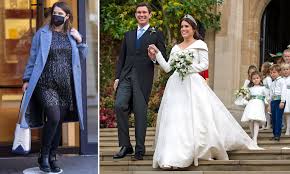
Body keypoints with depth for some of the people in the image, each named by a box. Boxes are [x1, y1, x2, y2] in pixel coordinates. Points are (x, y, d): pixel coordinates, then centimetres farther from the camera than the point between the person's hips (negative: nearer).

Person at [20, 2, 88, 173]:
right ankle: (44, 156, 3)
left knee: (59, 122, 7)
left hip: (66, 86, 4)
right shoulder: (42, 33, 1)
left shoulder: (72, 35, 10)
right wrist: (27, 79, 1)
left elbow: (83, 57, 13)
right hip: (46, 84, -3)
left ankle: (52, 157, 20)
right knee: (53, 118, -15)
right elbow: (33, 57, 3)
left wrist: (80, 41, -2)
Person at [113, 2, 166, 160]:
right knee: (119, 105, -14)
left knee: (140, 113, -2)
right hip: (126, 76, 3)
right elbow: (121, 58, 18)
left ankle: (139, 150, 8)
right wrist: (117, 77, 7)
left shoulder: (156, 35, 8)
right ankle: (125, 145, -3)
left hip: (143, 78, -3)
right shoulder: (128, 35, 20)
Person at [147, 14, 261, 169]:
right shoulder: (176, 48, 19)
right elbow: (167, 68, 13)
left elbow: (204, 64, -4)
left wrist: (188, 68, -13)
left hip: (193, 84, -4)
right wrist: (157, 53, 6)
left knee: (196, 118, -8)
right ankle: (172, 155, -1)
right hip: (176, 86, 4)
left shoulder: (200, 44, 6)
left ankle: (202, 150, 3)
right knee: (174, 119, -4)